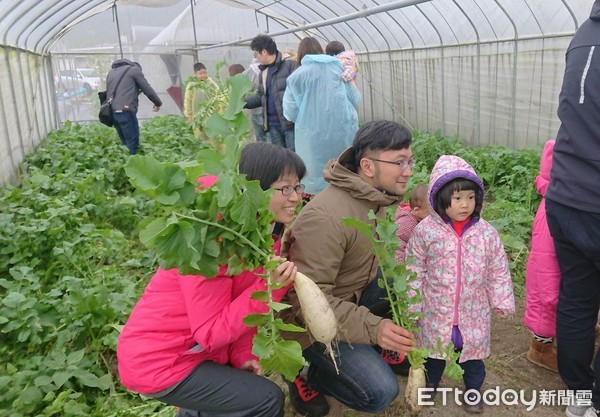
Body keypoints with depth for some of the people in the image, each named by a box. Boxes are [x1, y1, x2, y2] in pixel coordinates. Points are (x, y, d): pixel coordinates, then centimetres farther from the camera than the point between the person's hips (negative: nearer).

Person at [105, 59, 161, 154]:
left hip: (112, 111, 7)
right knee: (133, 146, -6)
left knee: (126, 144, 12)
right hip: (125, 111, -7)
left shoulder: (111, 72, 26)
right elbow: (148, 90, 5)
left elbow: (108, 92, 23)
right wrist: (158, 103, 19)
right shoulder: (134, 69, 6)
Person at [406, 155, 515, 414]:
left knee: (473, 351, 18)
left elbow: (498, 272, 0)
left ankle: (473, 387, 44)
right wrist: (412, 305, -6)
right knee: (433, 348, 20)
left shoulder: (486, 233, -11)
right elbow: (415, 271, -7)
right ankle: (430, 380, 48)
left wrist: (502, 302, 4)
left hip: (473, 311, 1)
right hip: (436, 309, -1)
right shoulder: (425, 231, -15)